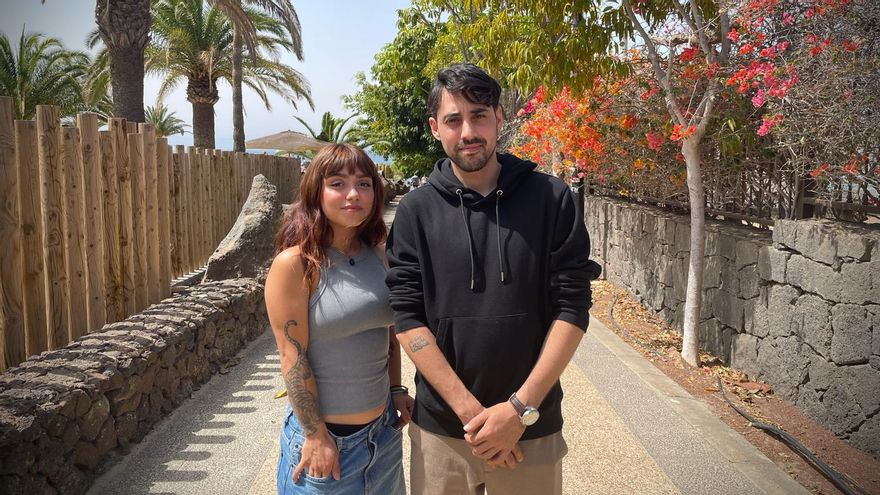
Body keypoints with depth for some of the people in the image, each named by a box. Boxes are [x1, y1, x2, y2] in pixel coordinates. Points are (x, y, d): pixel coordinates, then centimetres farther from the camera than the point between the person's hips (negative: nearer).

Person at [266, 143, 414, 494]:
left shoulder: (378, 256, 1)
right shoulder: (294, 264, -16)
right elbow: (293, 357, -16)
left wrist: (397, 390, 9)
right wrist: (316, 435, -14)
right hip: (325, 432, -5)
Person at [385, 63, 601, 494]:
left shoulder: (551, 199, -3)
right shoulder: (415, 212, -2)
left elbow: (572, 308, -6)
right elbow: (407, 317, -7)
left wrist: (521, 407, -13)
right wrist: (470, 410, -14)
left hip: (533, 428, 0)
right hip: (440, 428, 1)